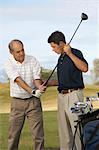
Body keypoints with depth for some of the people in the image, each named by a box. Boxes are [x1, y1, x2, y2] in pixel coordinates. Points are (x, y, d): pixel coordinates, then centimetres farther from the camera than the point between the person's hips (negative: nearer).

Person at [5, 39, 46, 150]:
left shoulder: (33, 60, 0)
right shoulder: (9, 64, -5)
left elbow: (37, 78, -6)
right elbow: (18, 80, -18)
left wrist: (40, 87, -30)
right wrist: (32, 91, -32)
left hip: (33, 101, 0)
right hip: (17, 102, 0)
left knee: (38, 133, -3)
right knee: (13, 134, 3)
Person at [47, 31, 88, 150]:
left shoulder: (75, 53, -7)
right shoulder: (61, 58, 17)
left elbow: (84, 68, -25)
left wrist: (70, 54, -24)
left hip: (73, 94, -9)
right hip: (61, 95, 9)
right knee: (63, 129, 10)